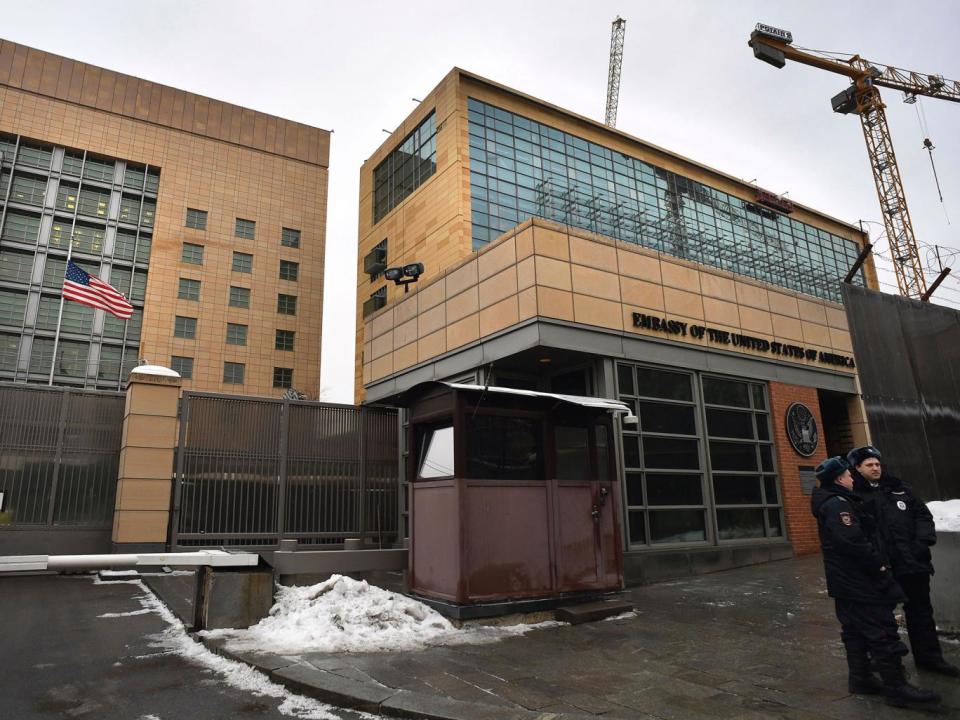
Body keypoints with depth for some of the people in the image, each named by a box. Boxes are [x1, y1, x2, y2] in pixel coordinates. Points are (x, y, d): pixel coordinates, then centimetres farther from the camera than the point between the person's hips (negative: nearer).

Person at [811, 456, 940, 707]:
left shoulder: (830, 502, 15)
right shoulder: (838, 504, -19)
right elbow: (852, 541, -28)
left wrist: (875, 562, 18)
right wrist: (877, 564, -16)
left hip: (846, 581, 11)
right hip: (859, 581, -10)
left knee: (855, 630, 15)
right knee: (882, 631, -4)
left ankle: (860, 679, 23)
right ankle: (896, 687, 1)